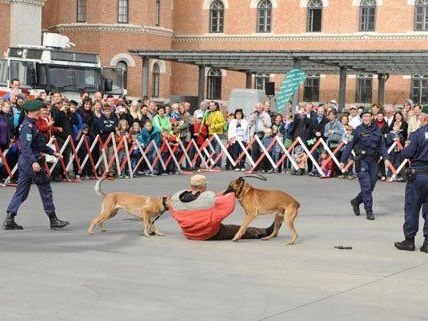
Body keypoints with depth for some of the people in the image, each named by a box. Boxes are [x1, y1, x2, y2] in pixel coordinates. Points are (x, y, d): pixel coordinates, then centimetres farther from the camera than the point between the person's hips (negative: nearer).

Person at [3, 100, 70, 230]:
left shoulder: (31, 125, 15)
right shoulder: (28, 126, -16)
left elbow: (39, 145, 25)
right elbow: (26, 147, -26)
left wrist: (53, 152, 25)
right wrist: (33, 161, -35)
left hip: (24, 162, 10)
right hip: (31, 162, -10)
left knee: (21, 191, 10)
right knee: (45, 190, -1)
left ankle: (9, 220, 8)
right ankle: (53, 220, 7)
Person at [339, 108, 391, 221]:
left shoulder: (376, 130, 7)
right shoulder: (358, 130, -4)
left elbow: (382, 145, 10)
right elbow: (350, 145, -3)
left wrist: (386, 158, -4)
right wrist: (343, 160, -5)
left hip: (374, 161, 4)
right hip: (362, 160, -4)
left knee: (371, 186, 7)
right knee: (366, 185, -10)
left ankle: (356, 202, 30)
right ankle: (369, 211, -5)